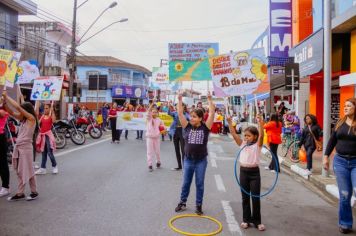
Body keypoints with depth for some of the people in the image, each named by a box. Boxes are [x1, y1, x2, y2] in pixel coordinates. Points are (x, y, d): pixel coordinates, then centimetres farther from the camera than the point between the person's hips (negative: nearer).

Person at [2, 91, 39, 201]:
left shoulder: (31, 118, -11)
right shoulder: (23, 119, 11)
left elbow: (18, 107, -17)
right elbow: (11, 112, 8)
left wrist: (7, 96, -11)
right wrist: (4, 101, -5)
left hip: (26, 147, -8)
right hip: (18, 147, 8)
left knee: (28, 171, 1)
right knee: (20, 171, 11)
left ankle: (34, 192, 13)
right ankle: (20, 193, 20)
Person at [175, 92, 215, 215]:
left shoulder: (205, 127, -7)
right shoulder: (187, 126, -3)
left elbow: (212, 113, -13)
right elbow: (180, 114, -7)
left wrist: (210, 100, -16)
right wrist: (180, 100, -13)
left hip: (201, 161, -2)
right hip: (188, 160, 2)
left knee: (200, 184, 10)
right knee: (186, 183, 14)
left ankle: (199, 205, 24)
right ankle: (182, 202, 31)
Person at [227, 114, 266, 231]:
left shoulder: (257, 145, -4)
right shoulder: (242, 144, 5)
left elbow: (261, 135, -21)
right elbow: (234, 134, -5)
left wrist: (260, 123, -33)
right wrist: (230, 123, -17)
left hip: (254, 172, -3)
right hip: (243, 172, 3)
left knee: (256, 197, 4)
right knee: (245, 197, 12)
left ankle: (257, 221, 18)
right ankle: (246, 219, 24)